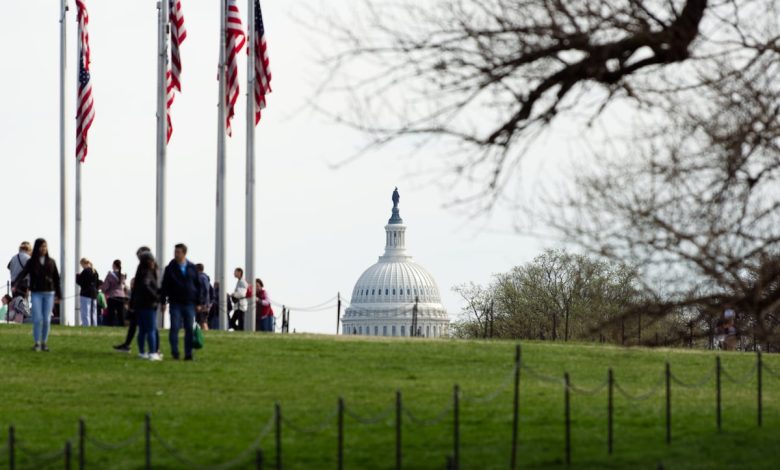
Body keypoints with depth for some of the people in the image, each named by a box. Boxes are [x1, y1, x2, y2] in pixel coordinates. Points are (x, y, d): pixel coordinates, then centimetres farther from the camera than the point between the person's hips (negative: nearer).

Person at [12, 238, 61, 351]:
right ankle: (37, 343, 0)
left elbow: (56, 279, 12)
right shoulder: (31, 262, 1)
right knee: (37, 319, -8)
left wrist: (58, 295, 11)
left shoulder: (51, 262, 7)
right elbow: (22, 274, -13)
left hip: (49, 294, 2)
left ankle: (44, 342, 11)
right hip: (36, 294, -2)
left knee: (47, 320, 0)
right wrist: (15, 284, -32)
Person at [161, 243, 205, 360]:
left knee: (189, 329, 2)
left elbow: (198, 285, 10)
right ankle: (174, 352, -3)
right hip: (175, 304, -2)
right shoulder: (170, 268, 1)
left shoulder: (192, 268, 6)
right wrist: (163, 301, -5)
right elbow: (164, 286, 1)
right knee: (174, 328, -7)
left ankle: (188, 354, 6)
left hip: (189, 303, 2)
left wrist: (198, 302, 6)